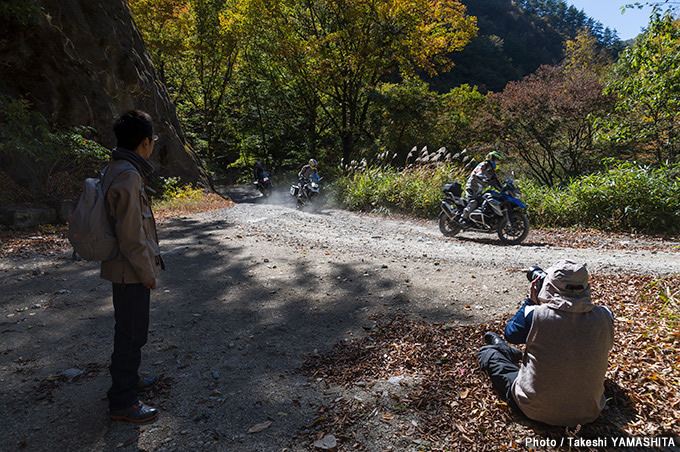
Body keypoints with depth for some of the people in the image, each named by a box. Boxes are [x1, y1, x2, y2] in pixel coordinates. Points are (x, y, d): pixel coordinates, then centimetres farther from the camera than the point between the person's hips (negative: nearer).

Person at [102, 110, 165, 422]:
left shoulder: (118, 169, 10)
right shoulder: (127, 176, -23)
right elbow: (130, 234, -24)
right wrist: (147, 272, -16)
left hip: (128, 268, 10)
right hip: (131, 271, -10)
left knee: (130, 329, 23)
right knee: (132, 333, 1)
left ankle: (128, 379, 40)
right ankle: (122, 402, 14)